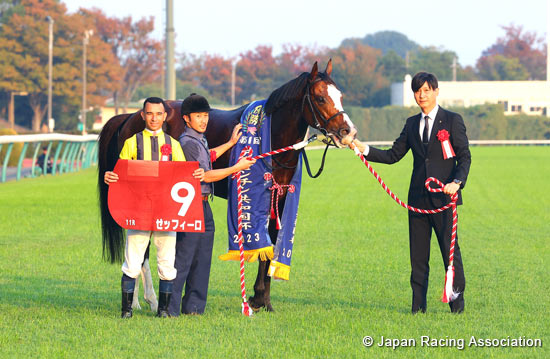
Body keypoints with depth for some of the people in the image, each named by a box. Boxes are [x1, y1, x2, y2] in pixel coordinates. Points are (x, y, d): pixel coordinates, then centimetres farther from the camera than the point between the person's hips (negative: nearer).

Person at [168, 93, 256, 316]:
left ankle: (194, 307, 17)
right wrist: (237, 168, -6)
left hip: (203, 207, 10)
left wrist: (230, 143, 38)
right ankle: (170, 308, -8)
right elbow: (206, 176, -15)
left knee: (202, 260, 12)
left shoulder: (199, 140, 15)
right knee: (182, 259, -9)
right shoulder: (188, 143, -15)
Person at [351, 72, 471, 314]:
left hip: (444, 197, -4)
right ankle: (418, 305, 8)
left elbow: (464, 157, -3)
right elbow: (393, 155, 14)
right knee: (418, 253, 4)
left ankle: (457, 301, 7)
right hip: (418, 198, 4)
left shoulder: (452, 121, 0)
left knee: (450, 249, -3)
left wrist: (457, 182, -20)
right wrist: (363, 149, 3)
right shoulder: (412, 124, 14)